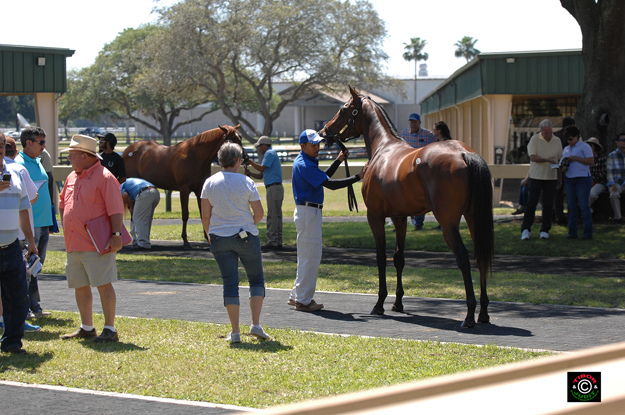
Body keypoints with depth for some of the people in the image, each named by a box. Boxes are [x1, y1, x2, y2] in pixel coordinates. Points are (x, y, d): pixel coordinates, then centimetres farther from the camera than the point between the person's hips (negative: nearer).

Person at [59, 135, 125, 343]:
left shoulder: (104, 177, -9)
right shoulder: (72, 177, 15)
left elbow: (116, 210, -14)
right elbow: (62, 204, 28)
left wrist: (116, 235, -19)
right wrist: (65, 227, 17)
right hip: (73, 244, 8)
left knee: (104, 285, -6)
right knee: (80, 286, 12)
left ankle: (110, 329, -1)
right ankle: (87, 328, 22)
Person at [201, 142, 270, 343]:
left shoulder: (209, 183, 0)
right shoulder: (246, 183, -7)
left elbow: (205, 215, 1)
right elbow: (259, 213, -6)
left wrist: (209, 235, 16)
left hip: (219, 238, 2)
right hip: (246, 236, -2)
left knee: (230, 283, 4)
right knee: (256, 279, 12)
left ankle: (235, 332, 1)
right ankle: (256, 325, 0)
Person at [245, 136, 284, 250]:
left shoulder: (269, 153, -8)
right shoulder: (270, 153, 24)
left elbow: (262, 168, -19)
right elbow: (261, 175, 23)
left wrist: (249, 161, -10)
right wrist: (249, 173, 7)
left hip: (274, 188, -10)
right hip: (276, 188, 10)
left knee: (272, 215, -9)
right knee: (277, 215, 11)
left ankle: (272, 242, -10)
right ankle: (278, 242, 13)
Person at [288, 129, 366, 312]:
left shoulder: (304, 161, 13)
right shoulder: (304, 165, -20)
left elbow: (323, 178, 23)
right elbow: (330, 184, -24)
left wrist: (338, 161, 15)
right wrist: (357, 177, -23)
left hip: (311, 212, 11)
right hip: (308, 212, -11)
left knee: (307, 256, 17)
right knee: (310, 257, -5)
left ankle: (296, 296, 23)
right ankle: (303, 301, 0)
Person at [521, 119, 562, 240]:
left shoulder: (557, 141, 8)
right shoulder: (535, 139, -4)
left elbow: (559, 159, 15)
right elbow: (533, 157, -13)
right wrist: (548, 159, -25)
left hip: (551, 177, 3)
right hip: (536, 176, -3)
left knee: (548, 204, 2)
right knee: (532, 202, -4)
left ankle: (545, 230, 8)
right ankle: (526, 229, 2)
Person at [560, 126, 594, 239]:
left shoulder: (584, 147, -2)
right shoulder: (566, 149, 18)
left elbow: (591, 161, -12)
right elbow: (564, 162, 25)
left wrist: (575, 158, -15)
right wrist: (563, 168, 1)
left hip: (583, 179, -6)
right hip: (569, 179, 6)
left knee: (583, 205, -8)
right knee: (572, 206, 5)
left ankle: (588, 233, -6)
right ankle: (572, 232, 7)